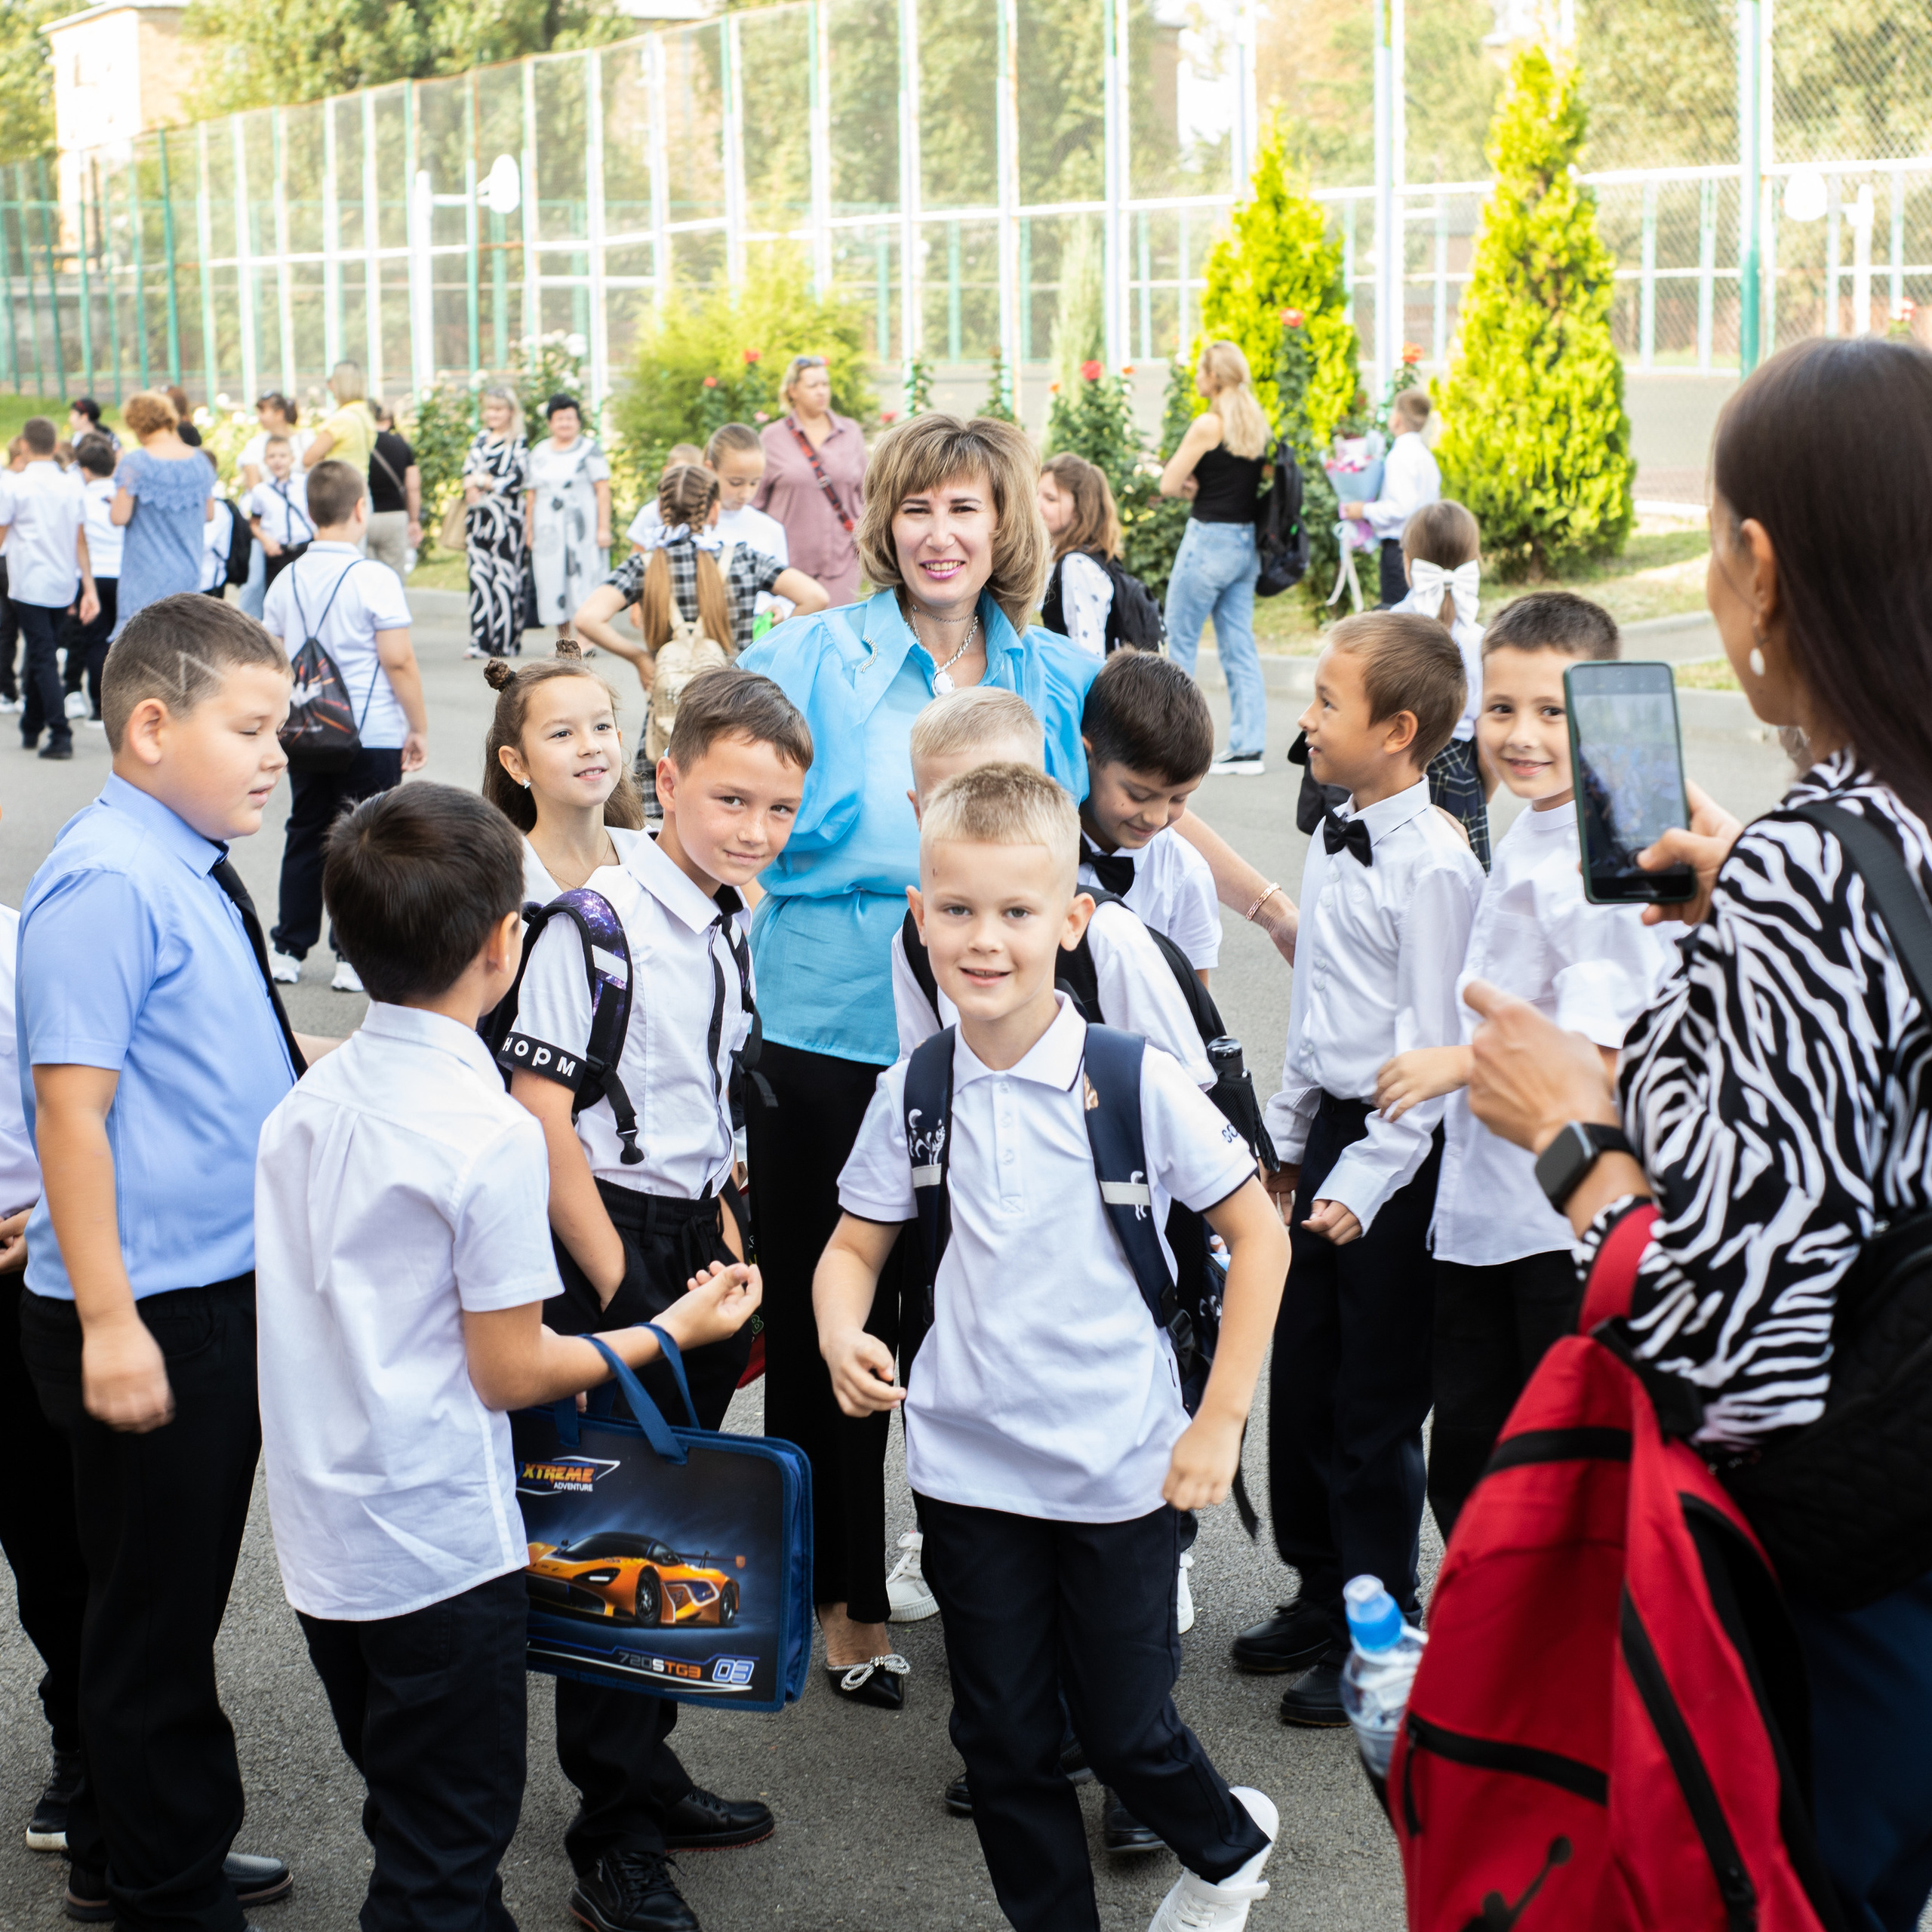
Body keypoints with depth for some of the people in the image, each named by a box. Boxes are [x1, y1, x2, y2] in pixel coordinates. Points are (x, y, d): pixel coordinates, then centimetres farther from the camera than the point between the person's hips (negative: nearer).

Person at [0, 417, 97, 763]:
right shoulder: (73, 486, 5)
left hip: (29, 586, -5)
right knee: (43, 654, 17)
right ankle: (31, 729, 28)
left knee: (44, 659, -6)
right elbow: (81, 542, 6)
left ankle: (61, 735, -16)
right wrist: (89, 589, 7)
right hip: (64, 586, 5)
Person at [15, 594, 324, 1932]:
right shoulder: (106, 885, -20)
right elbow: (71, 1107, -23)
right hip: (148, 1314, -9)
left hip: (227, 1293, 9)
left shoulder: (196, 873, 8)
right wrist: (109, 1320, -24)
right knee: (154, 1609, 7)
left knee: (181, 1596, 22)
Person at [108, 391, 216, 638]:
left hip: (147, 575, -6)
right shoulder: (199, 461, 4)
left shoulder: (134, 463, -12)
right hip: (189, 572, 6)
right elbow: (209, 513, 13)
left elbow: (120, 517, -14)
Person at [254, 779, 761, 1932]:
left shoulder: (308, 1102, 2)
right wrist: (673, 1332, -2)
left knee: (419, 1828, 23)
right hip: (439, 1546, -7)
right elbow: (510, 1373, -15)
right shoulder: (491, 1134, -20)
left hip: (321, 1535, 7)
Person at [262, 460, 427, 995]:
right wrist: (419, 728, -5)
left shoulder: (287, 580, 4)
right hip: (373, 736, -5)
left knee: (306, 836, 14)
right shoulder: (375, 579, -13)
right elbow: (398, 660, -14)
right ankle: (353, 957, 3)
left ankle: (288, 950, 17)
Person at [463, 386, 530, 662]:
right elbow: (467, 471, 14)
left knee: (505, 577, -7)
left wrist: (481, 481, -6)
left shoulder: (518, 443, -2)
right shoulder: (480, 438, 18)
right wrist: (470, 487, -8)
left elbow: (517, 479, -11)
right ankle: (481, 641, 1)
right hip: (478, 516, 6)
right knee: (479, 576, 1)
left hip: (505, 518, -6)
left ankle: (506, 642, -5)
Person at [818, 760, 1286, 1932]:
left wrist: (1221, 1419, -8)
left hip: (1123, 1470, -3)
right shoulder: (914, 1092, -4)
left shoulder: (1138, 1081, -13)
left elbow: (1258, 1233, -5)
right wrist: (844, 1339, -15)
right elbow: (856, 1245, 7)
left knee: (1124, 1727, 9)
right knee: (1004, 1738, 12)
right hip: (969, 1469, 3)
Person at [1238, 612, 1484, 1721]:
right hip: (1331, 1136, 8)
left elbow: (1433, 1046, -18)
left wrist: (1363, 1180, -18)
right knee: (1301, 1379, 16)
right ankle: (1322, 1596, 34)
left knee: (1375, 1405, 3)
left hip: (1396, 1153, -8)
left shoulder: (1434, 864, -18)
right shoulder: (1336, 841, 9)